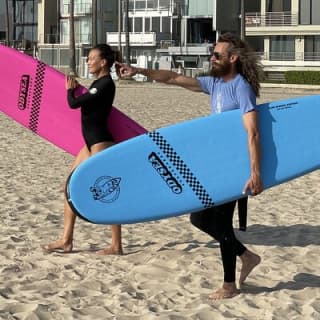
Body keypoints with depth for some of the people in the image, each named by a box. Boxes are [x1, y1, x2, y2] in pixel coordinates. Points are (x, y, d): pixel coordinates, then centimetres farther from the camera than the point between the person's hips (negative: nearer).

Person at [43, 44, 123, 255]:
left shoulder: (106, 84, -16)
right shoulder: (98, 83, 13)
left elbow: (74, 103, -18)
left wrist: (70, 89, 1)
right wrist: (75, 90, 12)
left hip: (101, 144, -10)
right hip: (91, 143, 10)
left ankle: (116, 246, 0)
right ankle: (66, 241, 14)